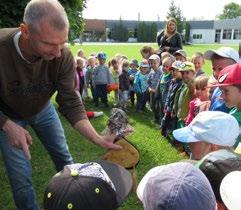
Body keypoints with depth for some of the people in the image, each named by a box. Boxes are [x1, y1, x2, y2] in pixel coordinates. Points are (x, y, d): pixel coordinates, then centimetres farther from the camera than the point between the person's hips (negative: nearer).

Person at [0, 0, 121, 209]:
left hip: (43, 109, 2)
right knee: (20, 175, -1)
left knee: (64, 157, 11)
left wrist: (98, 139, -36)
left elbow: (70, 102, -26)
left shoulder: (63, 56, -29)